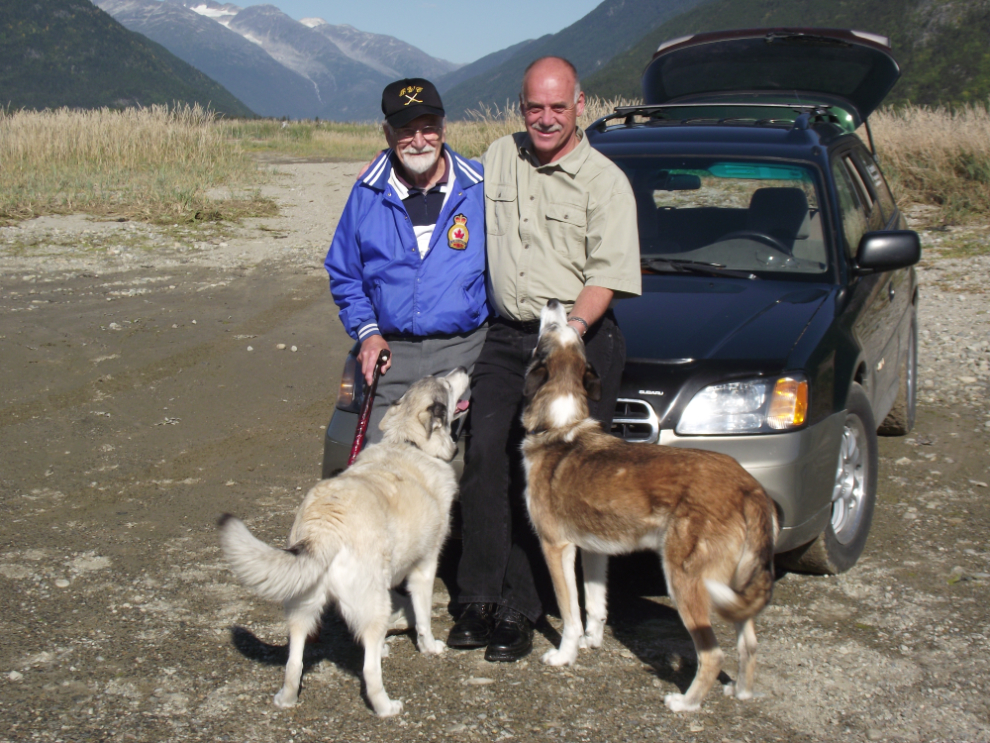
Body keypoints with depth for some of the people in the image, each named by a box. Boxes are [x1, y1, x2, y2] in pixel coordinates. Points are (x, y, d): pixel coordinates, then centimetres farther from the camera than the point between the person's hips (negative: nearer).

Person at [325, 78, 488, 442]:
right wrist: (367, 332, 3)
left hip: (464, 348, -1)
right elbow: (343, 274, 17)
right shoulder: (368, 194, 8)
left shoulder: (481, 189, 3)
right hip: (392, 353, 2)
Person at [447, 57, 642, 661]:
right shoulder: (500, 158, 11)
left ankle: (517, 610, 2)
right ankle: (483, 598, -2)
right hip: (508, 336, 4)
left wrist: (569, 330, -25)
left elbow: (607, 277, -10)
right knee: (486, 454, -9)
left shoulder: (605, 181, -5)